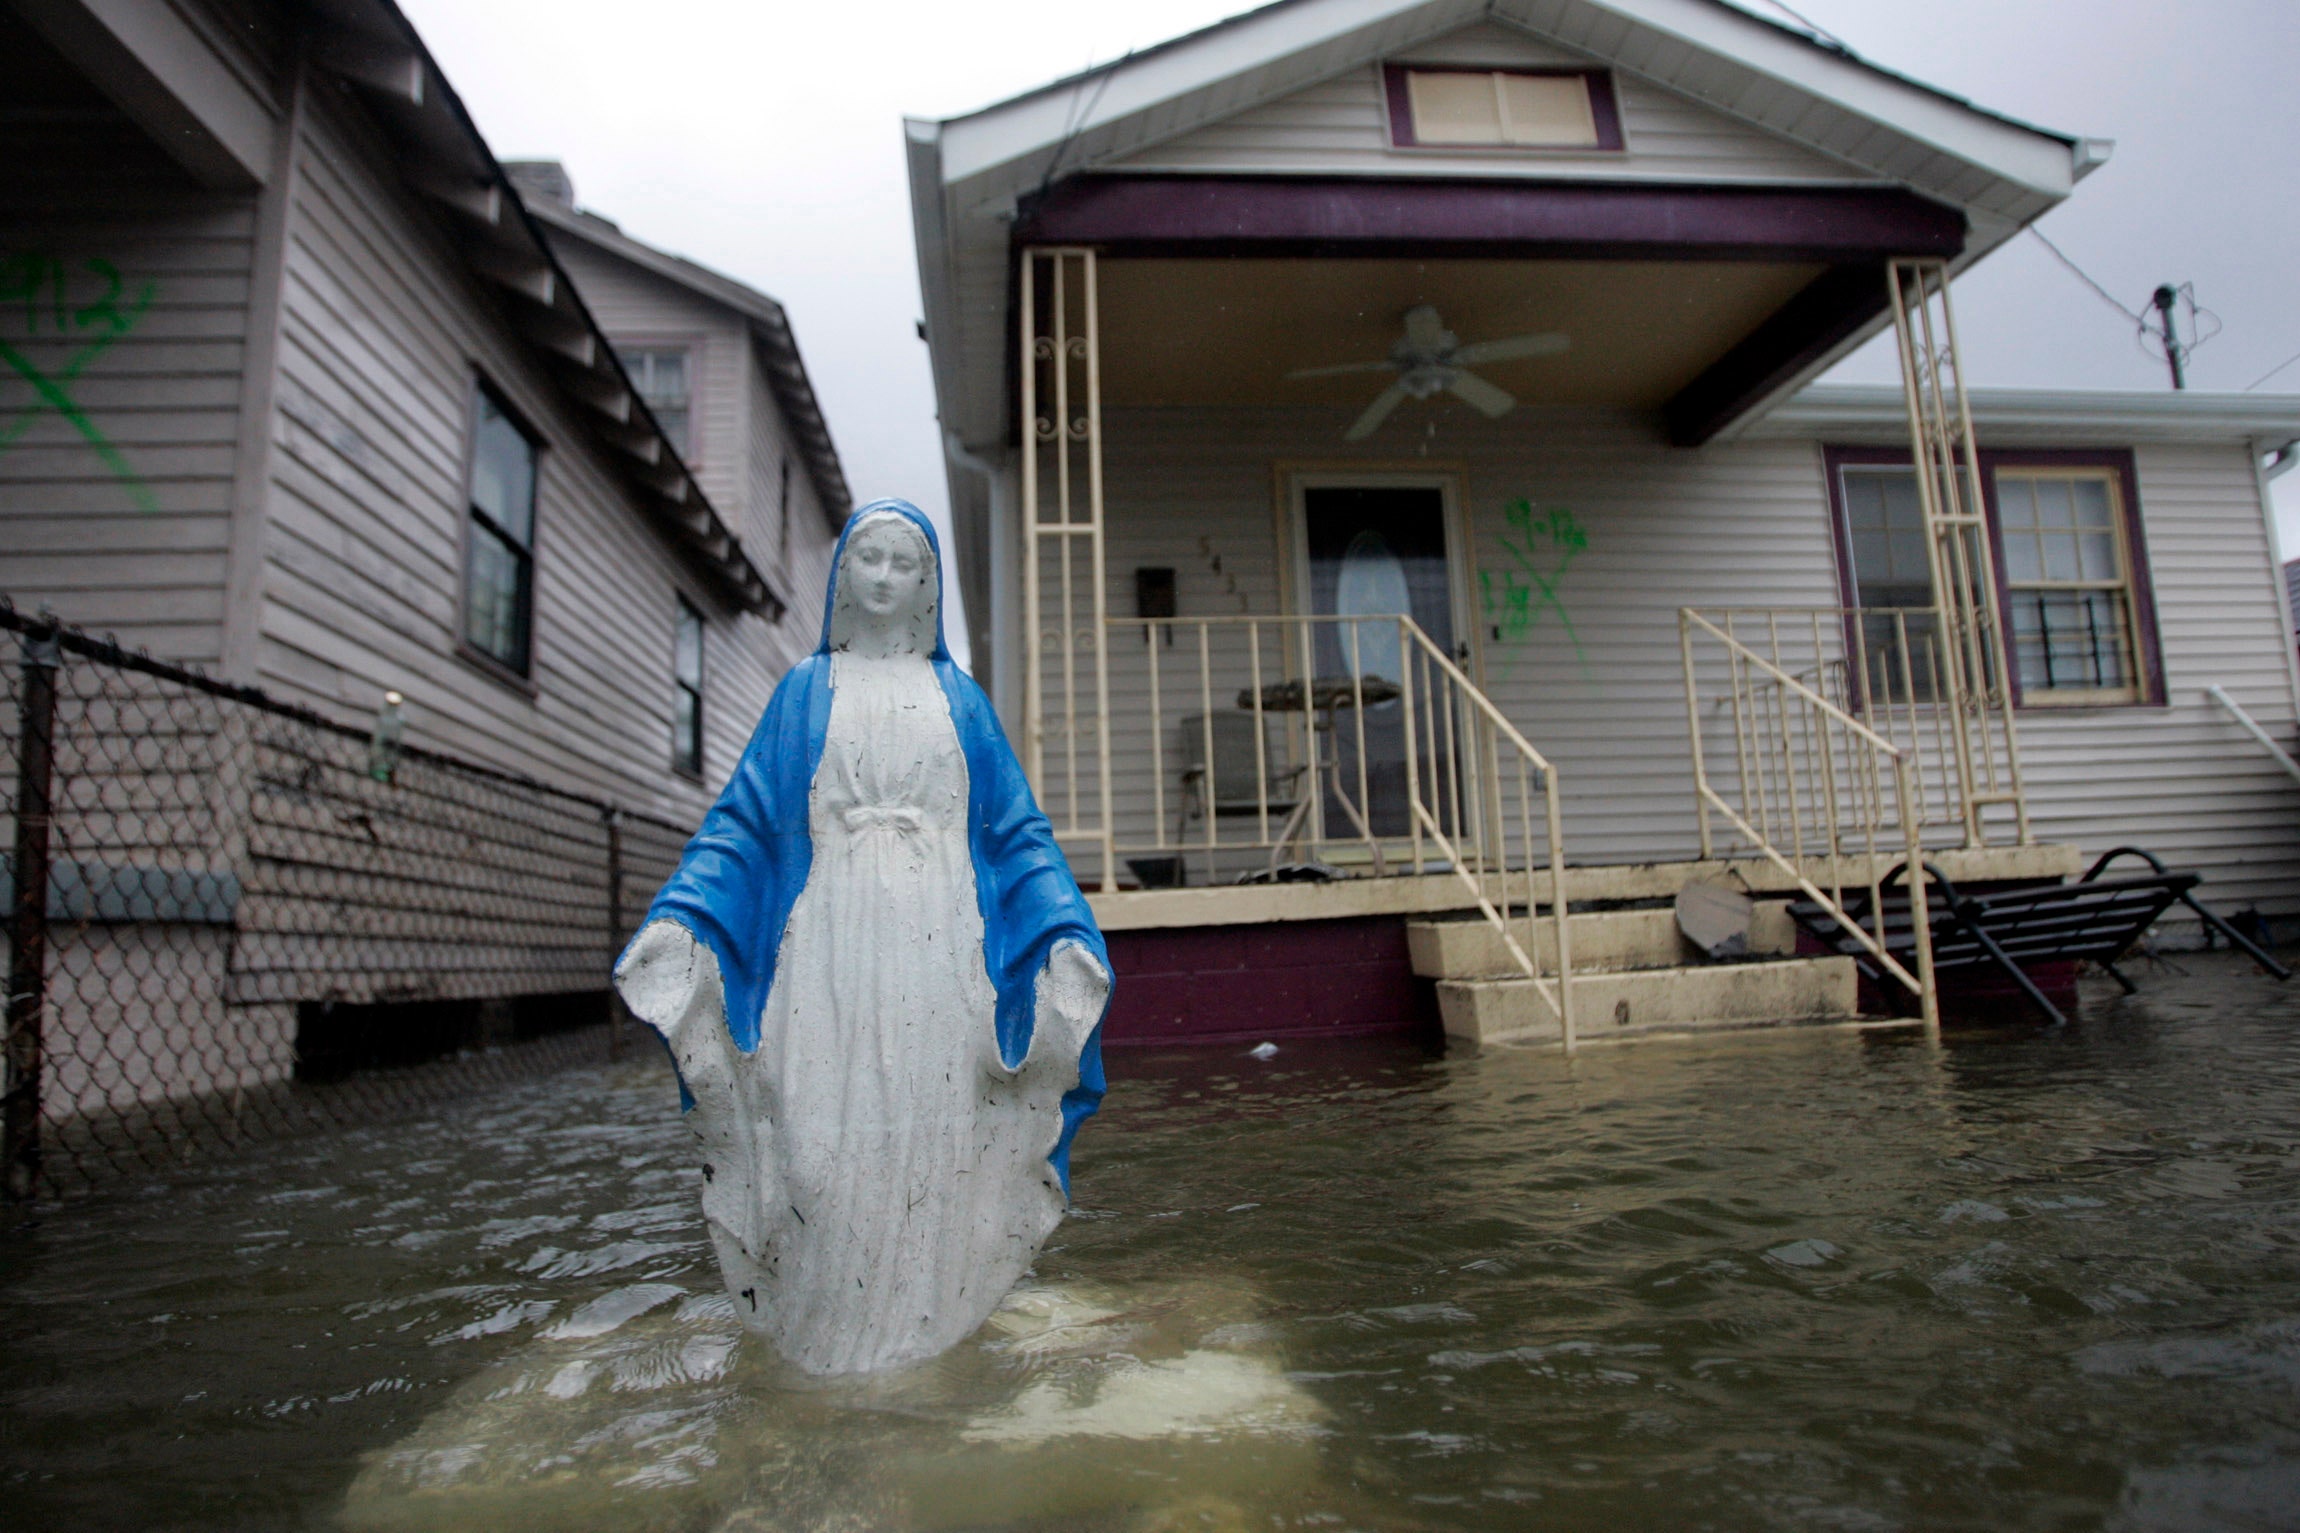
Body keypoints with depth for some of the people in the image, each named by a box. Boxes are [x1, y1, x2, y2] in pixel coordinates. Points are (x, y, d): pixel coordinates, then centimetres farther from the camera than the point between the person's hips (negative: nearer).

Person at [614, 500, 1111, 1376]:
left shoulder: (959, 695, 14)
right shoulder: (805, 690, 13)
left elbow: (1016, 828, 9)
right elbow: (746, 820, 7)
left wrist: (1063, 930, -6)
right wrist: (681, 918, -9)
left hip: (938, 941, 1)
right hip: (834, 938, 0)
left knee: (932, 1129, 0)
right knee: (826, 1131, -3)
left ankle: (924, 1324, 14)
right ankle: (829, 1329, 12)